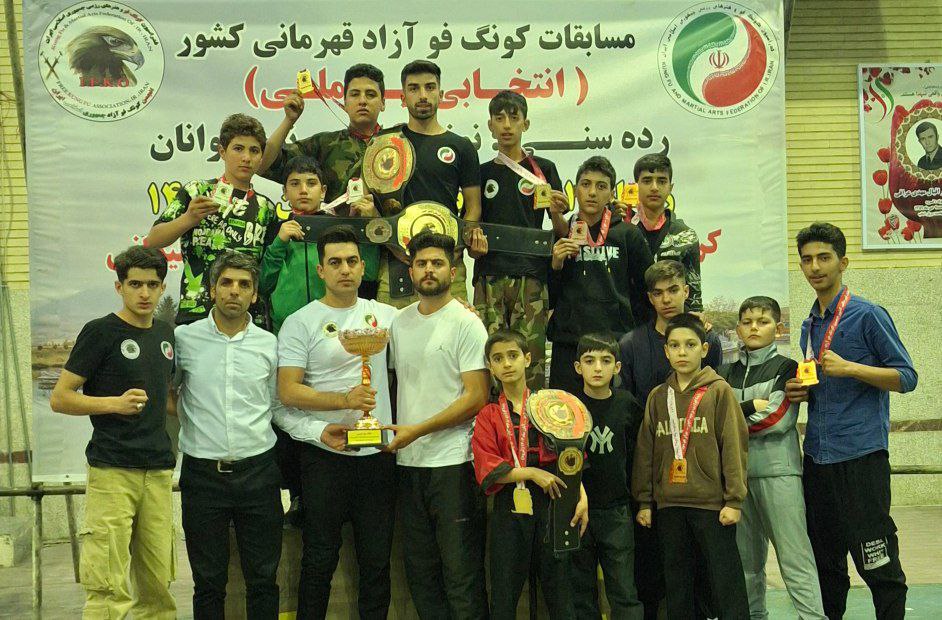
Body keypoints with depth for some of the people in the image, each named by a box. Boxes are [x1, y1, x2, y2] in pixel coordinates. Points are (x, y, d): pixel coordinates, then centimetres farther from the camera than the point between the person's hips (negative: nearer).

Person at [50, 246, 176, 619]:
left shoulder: (166, 333, 14)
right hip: (112, 472, -6)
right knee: (109, 587, -8)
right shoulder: (101, 332, -4)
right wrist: (115, 403, -18)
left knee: (157, 582, 9)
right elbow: (59, 399, -5)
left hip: (158, 471, 6)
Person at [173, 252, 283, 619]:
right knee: (208, 582, 8)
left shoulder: (269, 344, 5)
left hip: (258, 472, 1)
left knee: (263, 580, 7)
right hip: (202, 474, -1)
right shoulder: (184, 338, 1)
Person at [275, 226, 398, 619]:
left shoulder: (384, 315, 8)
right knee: (320, 559, 7)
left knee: (377, 560, 10)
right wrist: (345, 400, -21)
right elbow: (288, 392, -10)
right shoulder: (301, 323, -3)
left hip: (378, 452, 3)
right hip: (325, 454, -3)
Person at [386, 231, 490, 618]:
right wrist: (389, 429, 3)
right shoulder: (400, 323, 12)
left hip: (453, 463, -6)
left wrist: (416, 430, -15)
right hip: (408, 461, 6)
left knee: (461, 572, -2)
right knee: (420, 571, 13)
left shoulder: (466, 323, -6)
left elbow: (476, 397, -12)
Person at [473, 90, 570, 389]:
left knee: (530, 357, -6)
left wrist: (557, 214, -13)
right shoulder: (482, 173, 15)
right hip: (490, 276, 2)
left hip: (530, 276, -2)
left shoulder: (543, 169, 9)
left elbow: (561, 233, 8)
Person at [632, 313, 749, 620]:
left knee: (726, 583, 1)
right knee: (677, 586, 12)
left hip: (712, 503, -4)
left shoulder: (719, 391, -2)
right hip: (669, 505, 4)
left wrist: (734, 499, -9)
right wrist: (644, 501, 8)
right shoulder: (657, 397, 10)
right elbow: (645, 451, 11)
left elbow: (734, 445, -5)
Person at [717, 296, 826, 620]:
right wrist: (751, 407, -7)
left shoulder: (786, 368, 2)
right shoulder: (725, 372, 14)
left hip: (777, 471, -4)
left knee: (794, 556, -8)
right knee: (746, 558, 9)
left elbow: (779, 419, -10)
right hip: (737, 472, 4)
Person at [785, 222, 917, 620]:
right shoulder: (809, 326, 16)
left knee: (878, 564, -3)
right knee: (826, 561, 14)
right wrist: (803, 391, 5)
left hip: (860, 455, -7)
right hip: (817, 456, 7)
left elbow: (906, 377, -8)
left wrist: (849, 368, -19)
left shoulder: (868, 315, -5)